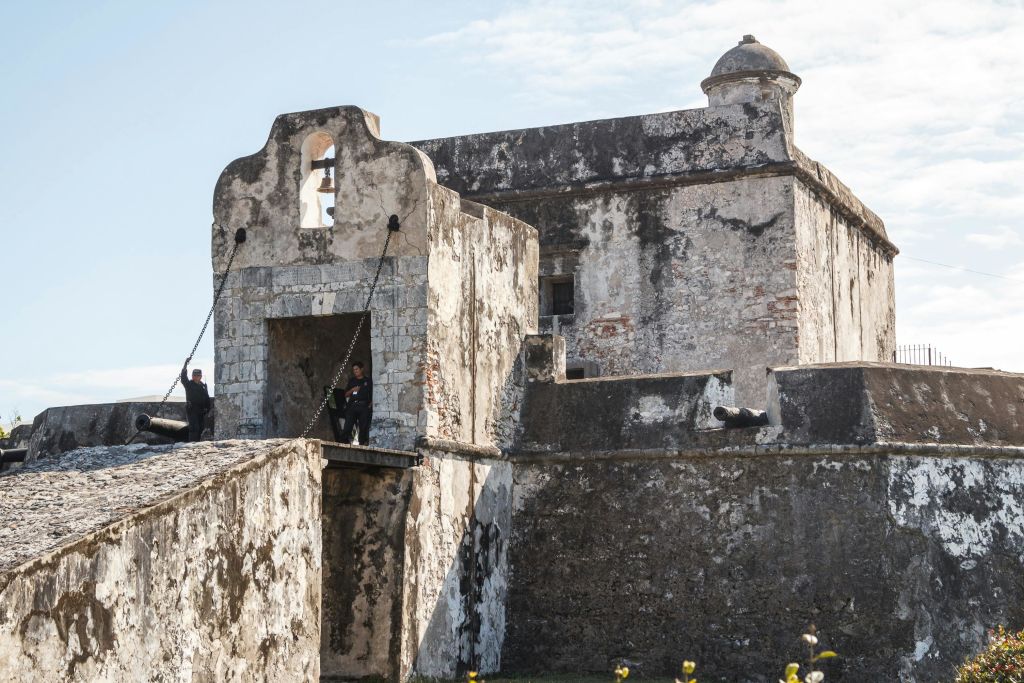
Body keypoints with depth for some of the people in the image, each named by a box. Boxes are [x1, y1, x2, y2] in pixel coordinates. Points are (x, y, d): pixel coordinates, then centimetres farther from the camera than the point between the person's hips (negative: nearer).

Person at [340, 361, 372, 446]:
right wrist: (352, 390, -2)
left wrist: (370, 405, -9)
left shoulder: (368, 381, 9)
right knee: (347, 427, -10)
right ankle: (344, 442, -13)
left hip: (364, 407, -2)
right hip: (352, 406, 2)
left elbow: (373, 396, 5)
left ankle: (362, 444, -2)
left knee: (363, 428, -5)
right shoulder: (351, 381, 18)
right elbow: (346, 394, 17)